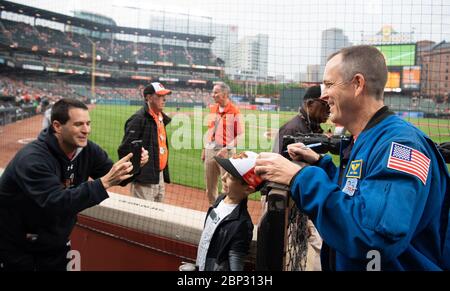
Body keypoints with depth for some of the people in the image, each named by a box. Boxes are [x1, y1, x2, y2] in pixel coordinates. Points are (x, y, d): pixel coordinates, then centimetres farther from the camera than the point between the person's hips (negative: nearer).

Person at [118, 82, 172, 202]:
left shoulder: (161, 118, 14)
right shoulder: (139, 119, -14)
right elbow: (125, 149, -17)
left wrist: (164, 175, 18)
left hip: (160, 177, 9)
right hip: (144, 180, -9)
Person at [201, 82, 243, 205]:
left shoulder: (234, 111, -10)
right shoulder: (213, 109, 11)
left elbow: (240, 135, -12)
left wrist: (226, 149, -19)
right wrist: (204, 149, 14)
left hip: (226, 152, -7)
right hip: (210, 150, 7)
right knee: (210, 185, 15)